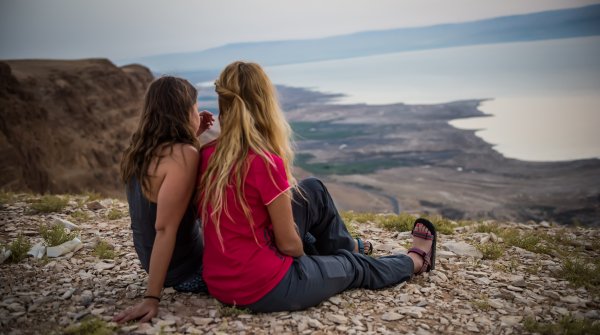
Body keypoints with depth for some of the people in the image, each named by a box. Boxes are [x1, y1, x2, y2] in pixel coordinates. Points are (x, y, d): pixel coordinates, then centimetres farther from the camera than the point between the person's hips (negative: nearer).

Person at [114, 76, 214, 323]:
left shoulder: (141, 150, -1)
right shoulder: (183, 155, -26)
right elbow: (165, 228, -28)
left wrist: (194, 135, 9)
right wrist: (151, 298, -25)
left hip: (153, 261, 8)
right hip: (187, 268, -8)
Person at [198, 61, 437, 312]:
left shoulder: (207, 156, -3)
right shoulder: (266, 163, -25)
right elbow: (289, 244, -15)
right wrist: (304, 254, 6)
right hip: (266, 289, -7)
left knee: (313, 191, 15)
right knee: (357, 266, 18)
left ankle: (346, 248, 41)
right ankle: (416, 261, 47)